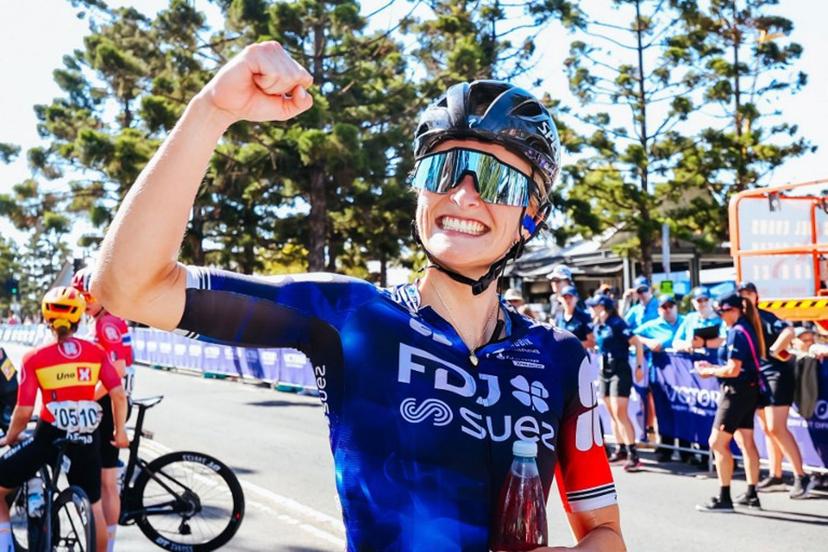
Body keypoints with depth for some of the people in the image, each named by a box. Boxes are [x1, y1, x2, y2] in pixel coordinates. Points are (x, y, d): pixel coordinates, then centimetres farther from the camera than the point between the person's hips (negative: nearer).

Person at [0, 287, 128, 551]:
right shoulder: (96, 352, 1)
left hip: (49, 436, -3)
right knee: (93, 504, 19)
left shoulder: (34, 358, -7)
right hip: (88, 438, 3)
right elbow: (119, 395, -3)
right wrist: (120, 431, 12)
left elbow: (23, 412, -8)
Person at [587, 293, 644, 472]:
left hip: (620, 371, -8)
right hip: (604, 371, 8)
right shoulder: (598, 326, 9)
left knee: (620, 413, -13)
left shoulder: (616, 323, -13)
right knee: (612, 414, 12)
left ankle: (633, 454, -12)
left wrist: (639, 367, -14)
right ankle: (620, 449, 21)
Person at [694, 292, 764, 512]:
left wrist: (708, 371, -7)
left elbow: (733, 370, -21)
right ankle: (751, 494, 21)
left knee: (718, 443, -7)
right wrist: (713, 368, 11)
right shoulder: (749, 329, 12)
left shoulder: (737, 332, -17)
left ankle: (724, 498, -7)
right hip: (749, 390, 10)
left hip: (736, 392, -10)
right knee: (746, 443, 14)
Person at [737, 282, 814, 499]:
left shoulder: (764, 317, -13)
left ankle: (802, 477, -12)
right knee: (767, 429, 12)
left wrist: (773, 351, -21)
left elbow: (789, 332, -28)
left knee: (776, 428, -15)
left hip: (776, 375, -8)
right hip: (758, 379, 8)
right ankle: (775, 477, 21)